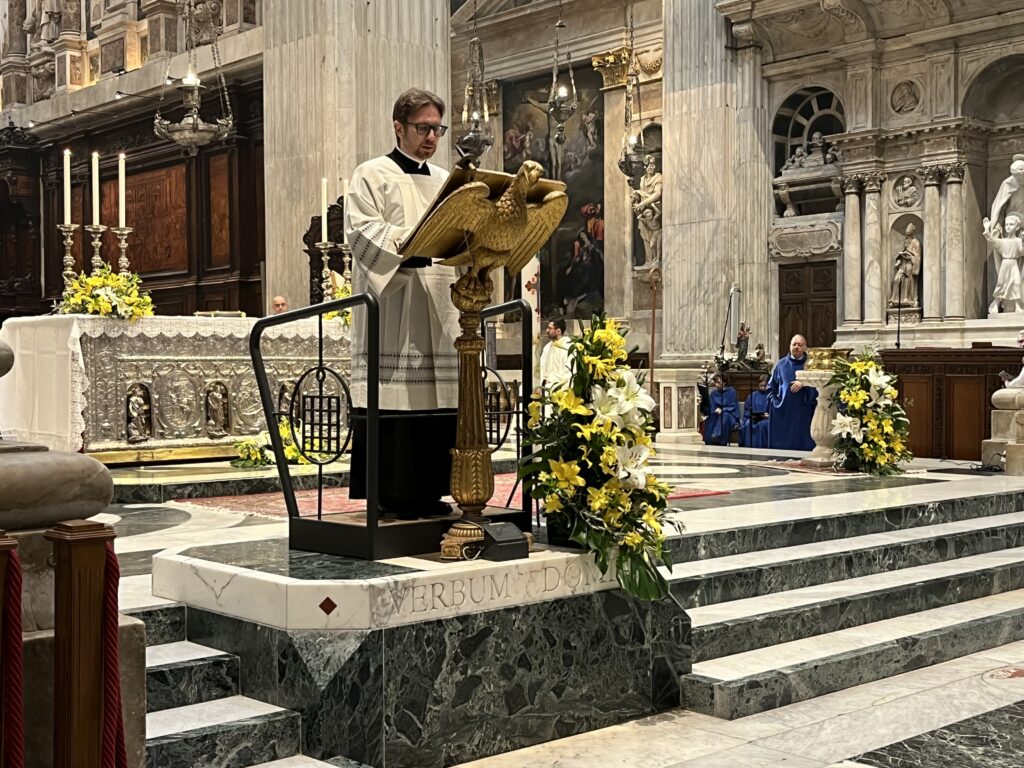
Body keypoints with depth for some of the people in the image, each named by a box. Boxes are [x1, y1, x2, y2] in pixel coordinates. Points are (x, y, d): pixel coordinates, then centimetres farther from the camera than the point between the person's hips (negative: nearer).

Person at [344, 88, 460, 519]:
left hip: (438, 309, 6)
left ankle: (427, 492, 10)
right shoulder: (372, 176, 3)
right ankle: (392, 495, -3)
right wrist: (409, 243, -24)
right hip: (392, 309, -6)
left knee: (435, 399, 3)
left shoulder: (445, 181, 21)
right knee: (394, 400, -9)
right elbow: (363, 231, -10)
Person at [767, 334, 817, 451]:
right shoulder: (781, 364, 11)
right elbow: (771, 386, 16)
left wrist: (804, 384, -18)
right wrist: (774, 401, 4)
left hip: (803, 412, -2)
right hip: (783, 412, 2)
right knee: (782, 444, 2)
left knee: (801, 445, -2)